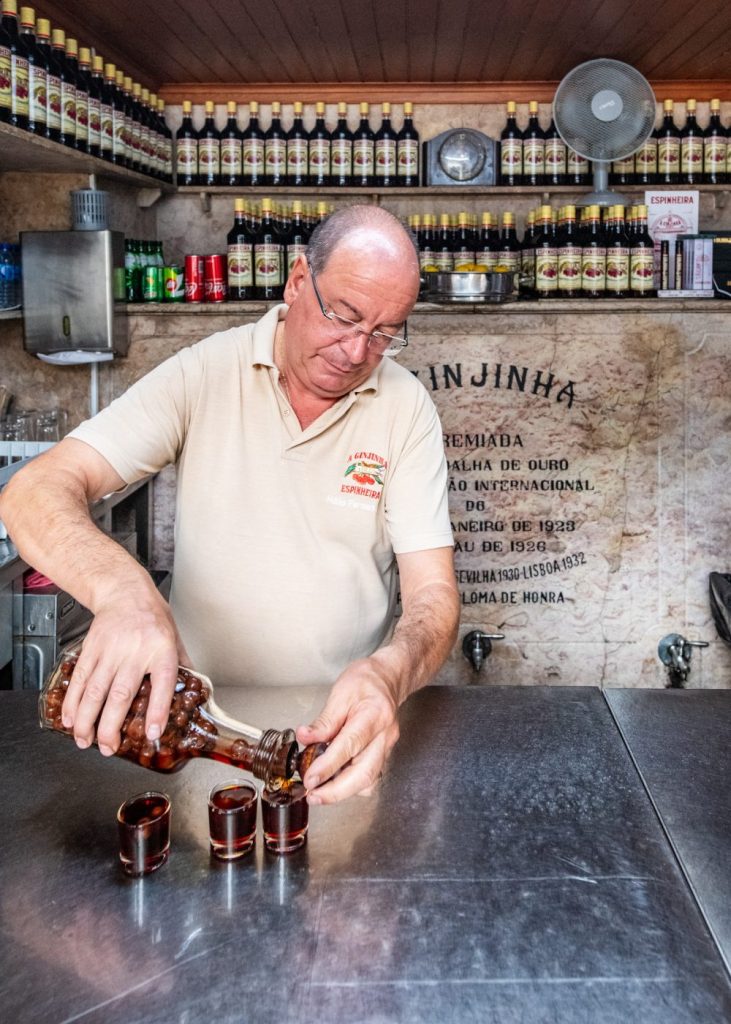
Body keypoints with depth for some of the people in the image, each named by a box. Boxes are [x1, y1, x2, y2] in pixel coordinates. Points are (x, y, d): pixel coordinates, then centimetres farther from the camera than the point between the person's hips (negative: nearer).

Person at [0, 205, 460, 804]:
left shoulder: (407, 409, -4)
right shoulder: (204, 373, -6)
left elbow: (433, 593, -9)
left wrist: (387, 674, -34)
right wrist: (120, 587, -34)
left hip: (342, 725, 0)